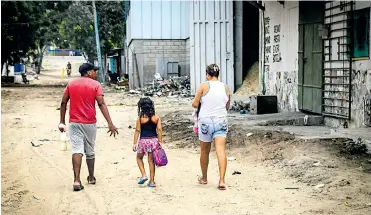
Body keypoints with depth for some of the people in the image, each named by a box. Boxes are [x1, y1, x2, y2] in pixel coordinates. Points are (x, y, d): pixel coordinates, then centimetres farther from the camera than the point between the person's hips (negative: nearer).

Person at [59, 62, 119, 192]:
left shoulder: (71, 84, 7)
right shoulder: (95, 85, -3)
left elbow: (63, 103, 7)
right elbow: (101, 104, -12)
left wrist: (62, 122, 14)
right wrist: (110, 124, -15)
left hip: (74, 122, 2)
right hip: (89, 123, -1)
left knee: (77, 150, -5)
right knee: (90, 151, 13)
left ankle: (77, 180, -17)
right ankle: (91, 178, 28)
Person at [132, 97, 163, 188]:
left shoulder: (140, 118, -5)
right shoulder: (156, 117, 1)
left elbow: (137, 131, -6)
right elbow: (159, 130, -4)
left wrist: (135, 143, -3)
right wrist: (160, 142, 0)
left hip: (143, 140, -2)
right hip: (154, 140, 2)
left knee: (139, 158, 20)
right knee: (151, 160, 8)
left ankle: (144, 175, 5)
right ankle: (152, 181, 10)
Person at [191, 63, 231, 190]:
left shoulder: (204, 86, -7)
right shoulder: (225, 87, 4)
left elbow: (195, 104, -4)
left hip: (206, 121, -2)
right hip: (221, 121, 2)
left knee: (204, 151, 14)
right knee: (221, 150, -6)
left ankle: (204, 178, 29)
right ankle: (222, 180, -17)